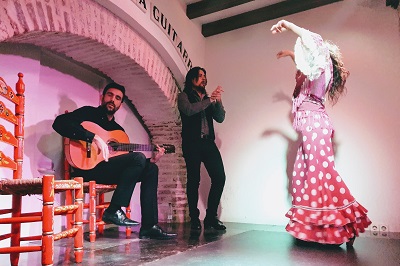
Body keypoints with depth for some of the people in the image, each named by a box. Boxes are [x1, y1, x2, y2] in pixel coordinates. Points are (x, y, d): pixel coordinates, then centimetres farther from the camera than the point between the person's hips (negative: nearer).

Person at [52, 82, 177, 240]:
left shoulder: (118, 130, 22)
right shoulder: (89, 113, 4)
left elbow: (127, 161, 19)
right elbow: (59, 122, -16)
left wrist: (152, 159, 5)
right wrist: (94, 137, -24)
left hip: (110, 170, 7)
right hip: (87, 167, -7)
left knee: (151, 169, -3)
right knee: (139, 158, -22)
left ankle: (148, 227, -8)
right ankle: (114, 211, -18)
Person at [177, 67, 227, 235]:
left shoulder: (208, 99, 21)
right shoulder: (184, 96, 8)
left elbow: (220, 118, 10)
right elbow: (189, 110, -14)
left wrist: (218, 100, -5)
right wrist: (210, 99, -12)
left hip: (208, 142, 4)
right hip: (192, 143, -4)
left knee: (219, 177, -7)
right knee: (194, 180, -5)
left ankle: (211, 218, 4)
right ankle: (194, 220, 5)